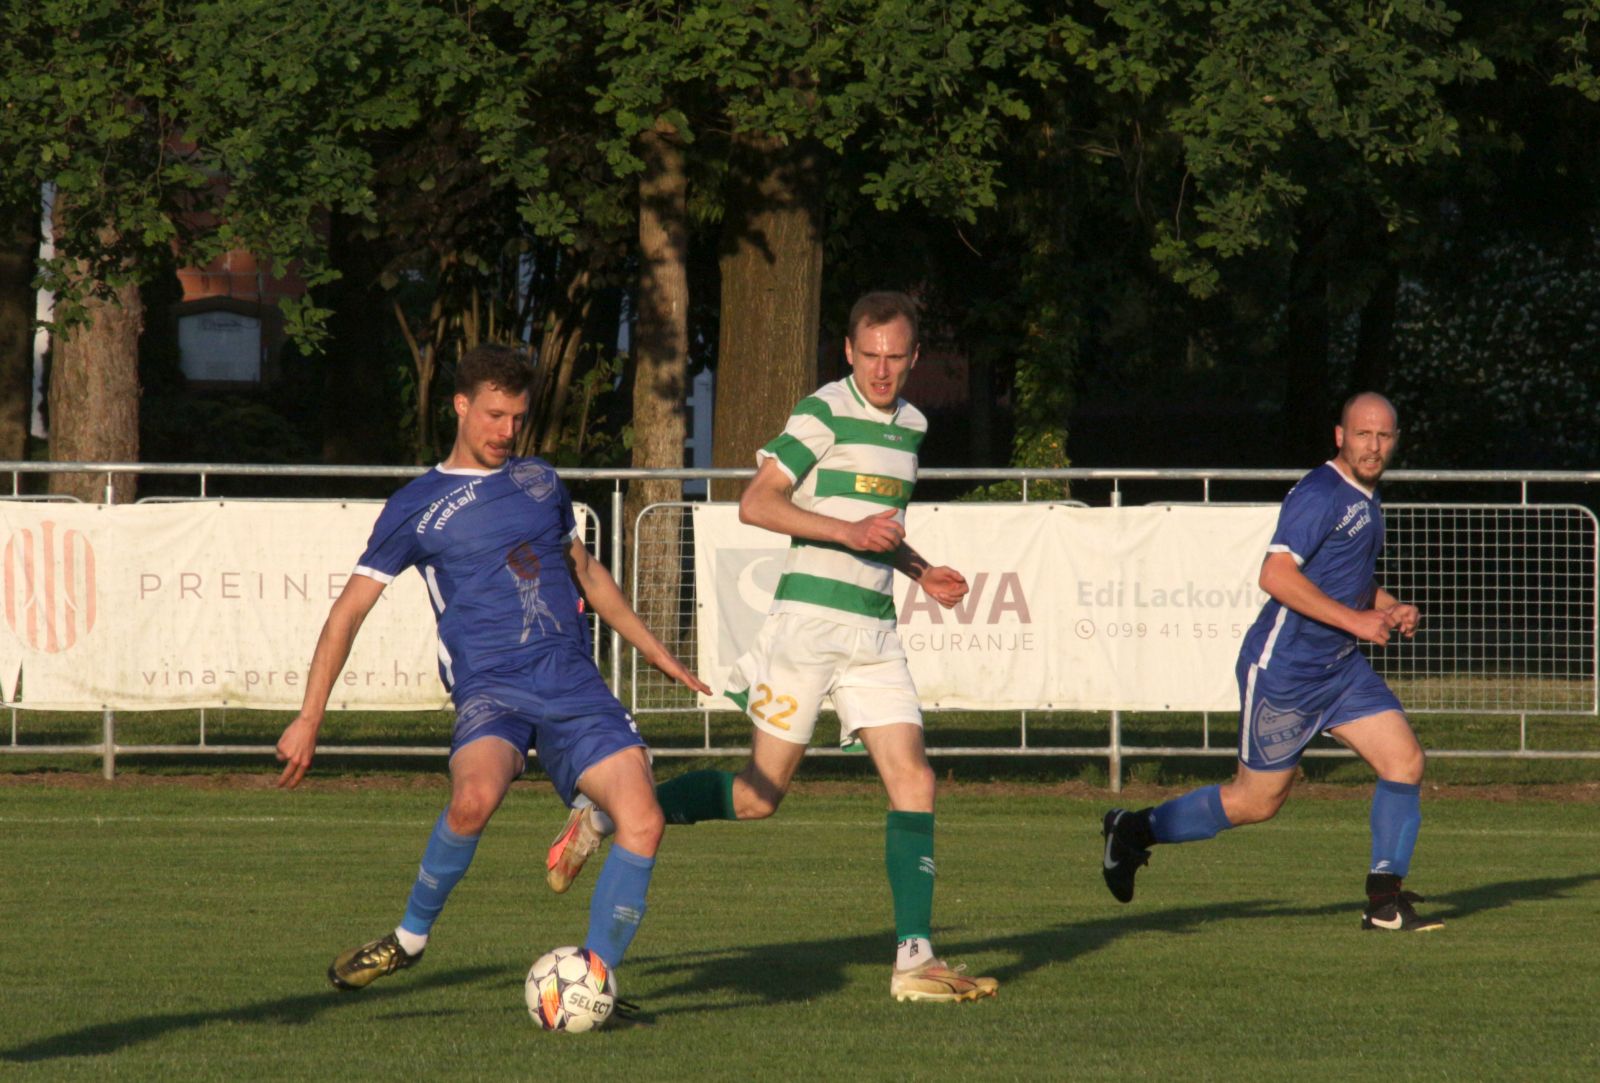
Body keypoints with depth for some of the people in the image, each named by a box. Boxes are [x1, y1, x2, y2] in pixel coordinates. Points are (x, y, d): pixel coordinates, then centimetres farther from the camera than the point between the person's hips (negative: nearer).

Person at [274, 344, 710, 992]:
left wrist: (651, 647, 34)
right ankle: (411, 936, -12)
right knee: (475, 797, -35)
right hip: (490, 688, -4)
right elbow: (348, 611, 7)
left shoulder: (539, 481, 19)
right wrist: (309, 720, 2)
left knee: (643, 821, -17)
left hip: (573, 682, 4)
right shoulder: (416, 507, 6)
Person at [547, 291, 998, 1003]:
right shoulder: (825, 411, -8)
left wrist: (919, 570, 15)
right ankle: (604, 818, 10)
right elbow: (756, 503, -14)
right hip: (811, 616, -7)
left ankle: (914, 961, -6)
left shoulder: (910, 423, 16)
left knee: (913, 783, -5)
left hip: (874, 630, 7)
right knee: (761, 794, -5)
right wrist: (850, 532, -21)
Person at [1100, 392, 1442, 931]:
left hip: (1340, 666, 9)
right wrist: (1354, 619, -25)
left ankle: (1385, 901, 0)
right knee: (1257, 800, 1)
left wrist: (1391, 608, 10)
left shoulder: (1366, 500, 14)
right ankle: (1135, 830, 20)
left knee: (1405, 761, -5)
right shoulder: (1319, 495, -17)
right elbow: (1276, 575, -27)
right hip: (1283, 668, -9)